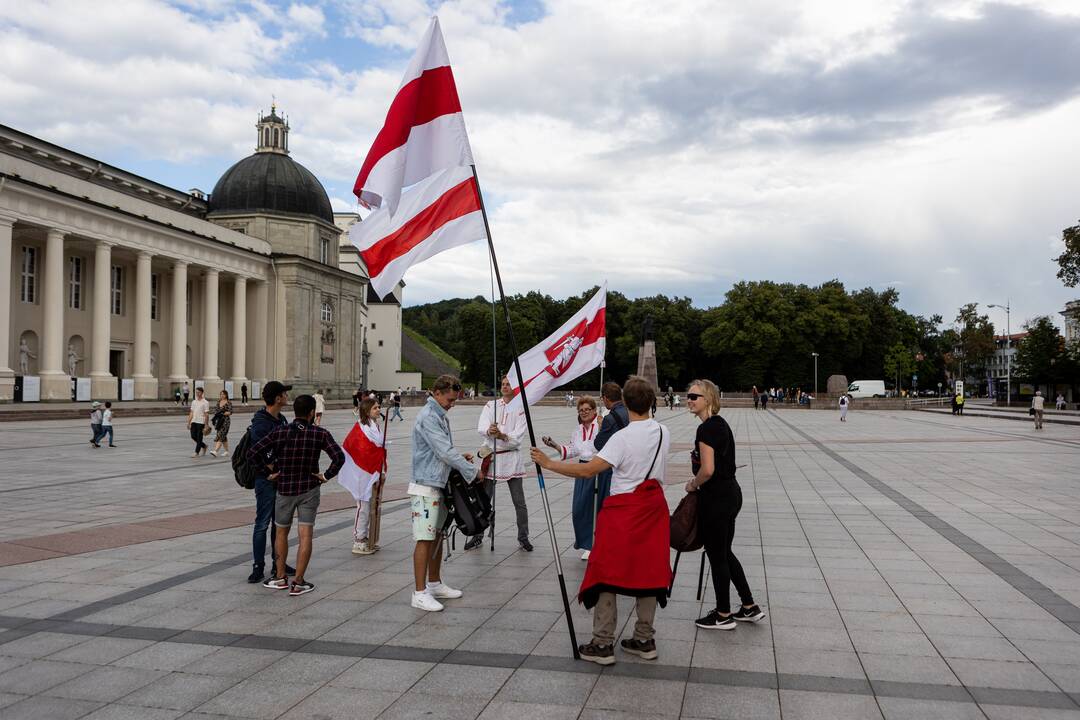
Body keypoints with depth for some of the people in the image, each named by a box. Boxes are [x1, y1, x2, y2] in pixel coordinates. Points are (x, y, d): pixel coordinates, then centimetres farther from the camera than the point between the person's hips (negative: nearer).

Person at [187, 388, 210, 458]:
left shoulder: (205, 402, -7)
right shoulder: (194, 402, 12)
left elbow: (206, 414, -9)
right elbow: (191, 413, 15)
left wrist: (206, 426, -13)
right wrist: (189, 423, 10)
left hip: (201, 422, -6)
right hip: (194, 422, 6)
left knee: (199, 438, -2)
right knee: (193, 436, 5)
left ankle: (196, 453, 4)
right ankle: (204, 446, 27)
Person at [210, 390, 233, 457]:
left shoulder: (229, 402, -6)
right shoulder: (219, 402, 13)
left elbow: (230, 412, -12)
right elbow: (216, 410, 17)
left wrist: (222, 414, -21)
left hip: (225, 421, -7)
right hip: (219, 421, 7)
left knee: (220, 435, -15)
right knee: (223, 436, 12)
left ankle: (215, 451, -24)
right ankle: (226, 451, 20)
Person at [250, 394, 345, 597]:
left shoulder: (279, 433, -7)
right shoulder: (320, 434, -10)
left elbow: (252, 453, -13)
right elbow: (339, 457, -19)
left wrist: (271, 468, -1)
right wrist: (326, 476, -6)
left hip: (284, 489, 2)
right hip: (310, 489, -1)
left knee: (281, 533, 19)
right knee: (305, 536, 1)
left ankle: (280, 577, 27)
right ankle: (298, 583, 0)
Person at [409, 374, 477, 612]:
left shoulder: (440, 416, 15)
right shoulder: (428, 417, -17)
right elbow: (445, 452, -22)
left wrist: (460, 457, 4)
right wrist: (472, 472, -15)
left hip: (439, 485, 10)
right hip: (426, 487, -10)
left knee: (437, 536, 16)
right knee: (425, 539, -7)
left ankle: (435, 584, 27)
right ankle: (420, 593, -3)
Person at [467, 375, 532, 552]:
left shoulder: (521, 409, 1)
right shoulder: (490, 406, 8)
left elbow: (518, 437, -10)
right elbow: (481, 429, -7)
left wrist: (502, 435, -27)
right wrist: (490, 431, -29)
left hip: (511, 459, -2)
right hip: (490, 456, 2)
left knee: (519, 502, 1)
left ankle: (523, 538, 14)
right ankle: (478, 536, 20)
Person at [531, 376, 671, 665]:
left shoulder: (622, 438, -18)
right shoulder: (664, 434, 2)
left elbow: (588, 470, -23)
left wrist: (549, 463, -16)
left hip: (623, 509, -6)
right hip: (654, 506, 6)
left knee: (608, 572, 2)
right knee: (648, 570, 13)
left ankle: (603, 644, 4)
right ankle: (644, 639, 20)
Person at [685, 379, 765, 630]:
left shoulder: (706, 428, -18)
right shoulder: (721, 423, 11)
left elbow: (707, 470, -24)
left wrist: (693, 484, -7)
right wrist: (698, 483, 15)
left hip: (715, 498, -10)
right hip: (731, 492, 10)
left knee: (717, 555, 4)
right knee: (725, 553, 19)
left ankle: (723, 615, 16)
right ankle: (750, 607, 26)